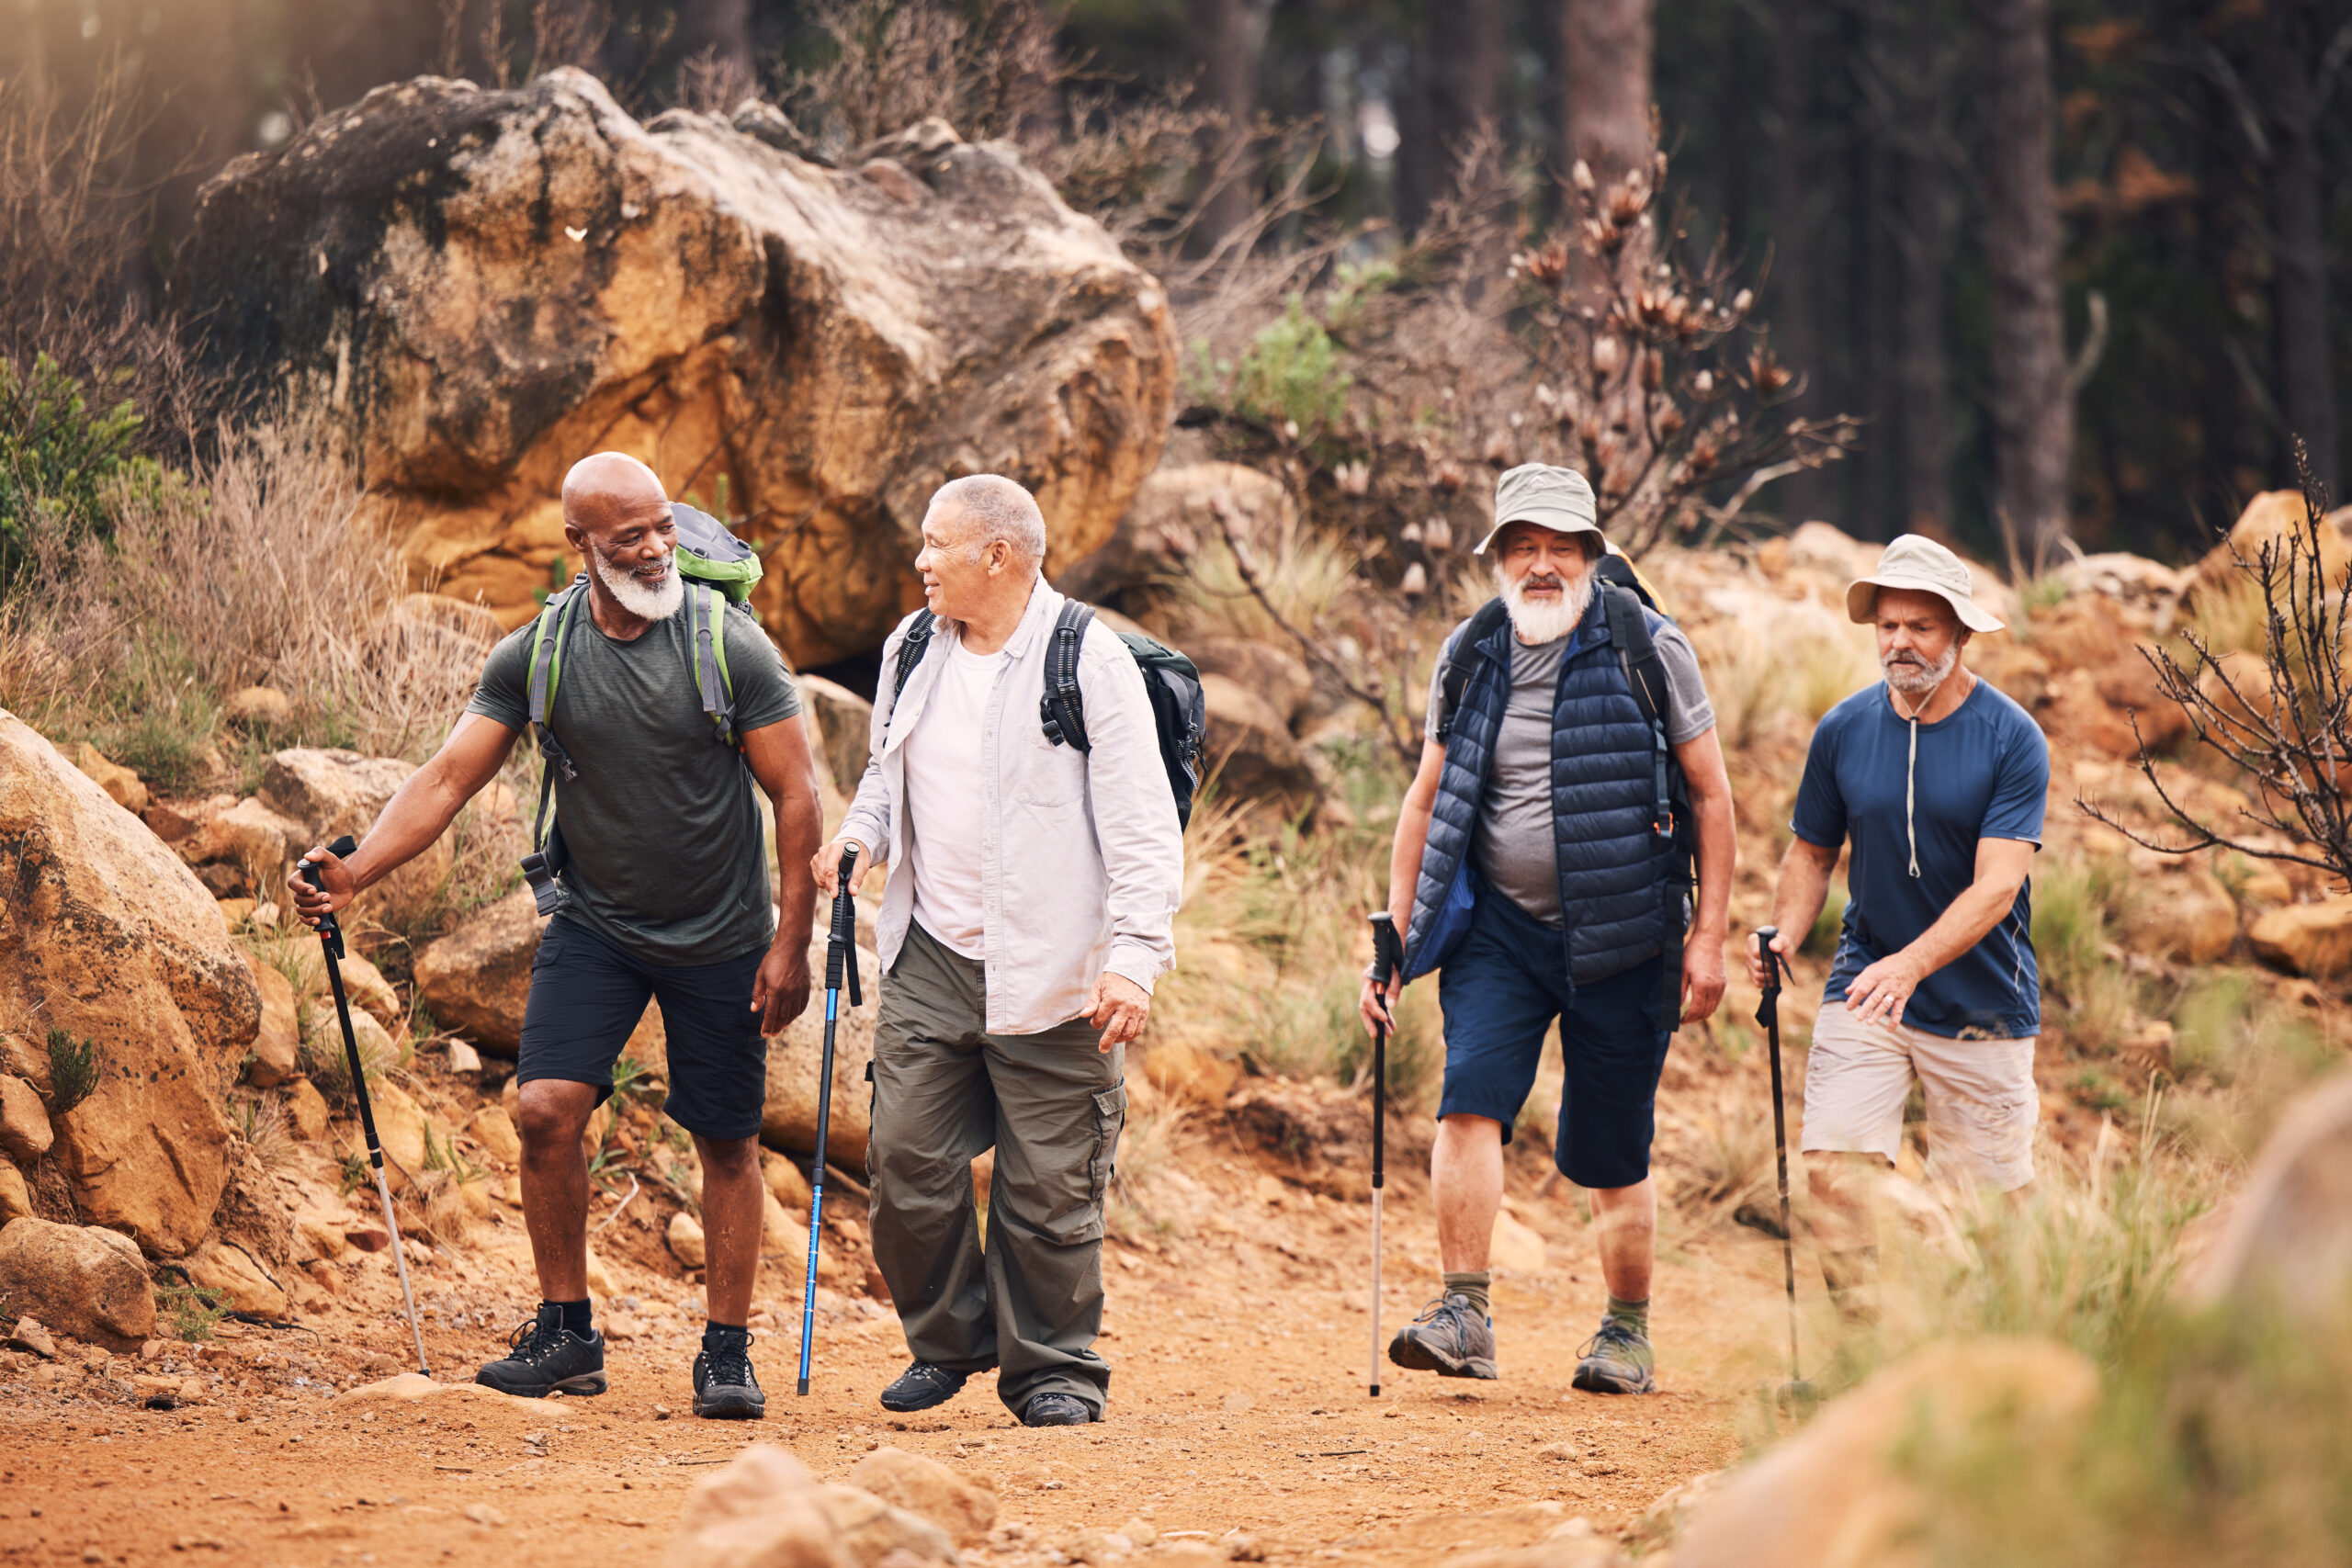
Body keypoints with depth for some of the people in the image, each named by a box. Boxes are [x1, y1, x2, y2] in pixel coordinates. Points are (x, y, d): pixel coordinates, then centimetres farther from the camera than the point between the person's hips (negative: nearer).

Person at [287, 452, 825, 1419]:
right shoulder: (534, 657, -7)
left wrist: (792, 941, -12)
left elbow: (796, 793, -9)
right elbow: (448, 779, -8)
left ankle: (727, 1351, 17)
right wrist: (354, 872, -22)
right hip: (595, 926, 2)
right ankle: (566, 1331, 1)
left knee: (726, 1142, 5)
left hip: (722, 936, -2)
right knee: (548, 1107, -13)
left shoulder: (730, 647, -13)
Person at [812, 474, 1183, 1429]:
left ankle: (1054, 1367, 14)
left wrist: (1134, 957, -20)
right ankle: (948, 1339, 21)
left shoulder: (1090, 661, -10)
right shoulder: (912, 651, 10)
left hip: (1048, 977, -5)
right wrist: (861, 833, 5)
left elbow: (1143, 828, -11)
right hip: (930, 960, 5)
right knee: (906, 1161, 2)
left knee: (1048, 1187, -1)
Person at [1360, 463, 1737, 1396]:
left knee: (1609, 1150, 3)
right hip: (1498, 926, 2)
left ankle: (1628, 1335, 21)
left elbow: (1711, 795, 0)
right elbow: (1427, 801, 13)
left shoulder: (1648, 651, -5)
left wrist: (1710, 937, -4)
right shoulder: (1469, 659, 3)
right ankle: (1465, 1318, -20)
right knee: (1471, 1098, -20)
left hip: (1621, 936, -2)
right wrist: (1394, 938, 10)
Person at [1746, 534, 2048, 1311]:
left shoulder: (2011, 739, -11)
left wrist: (1910, 966, -33)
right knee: (1835, 1169, -15)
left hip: (1982, 1005, -2)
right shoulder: (1844, 730, 0)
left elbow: (1996, 885, -19)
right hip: (1864, 985, 2)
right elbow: (1812, 851, 13)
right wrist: (1785, 935, -7)